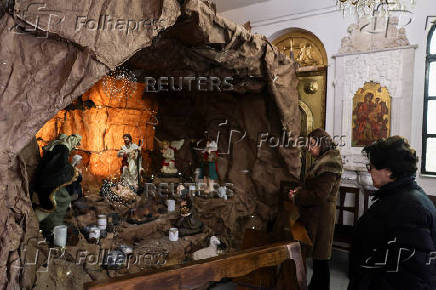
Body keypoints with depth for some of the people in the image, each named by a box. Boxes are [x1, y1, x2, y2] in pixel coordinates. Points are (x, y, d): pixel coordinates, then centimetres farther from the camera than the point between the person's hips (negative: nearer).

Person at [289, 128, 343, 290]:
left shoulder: (328, 164, -18)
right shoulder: (323, 161, 14)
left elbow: (319, 196, -22)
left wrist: (296, 197, -11)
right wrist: (300, 191, 4)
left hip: (321, 215, -10)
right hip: (317, 215, 10)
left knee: (320, 259, 0)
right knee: (318, 257, 17)